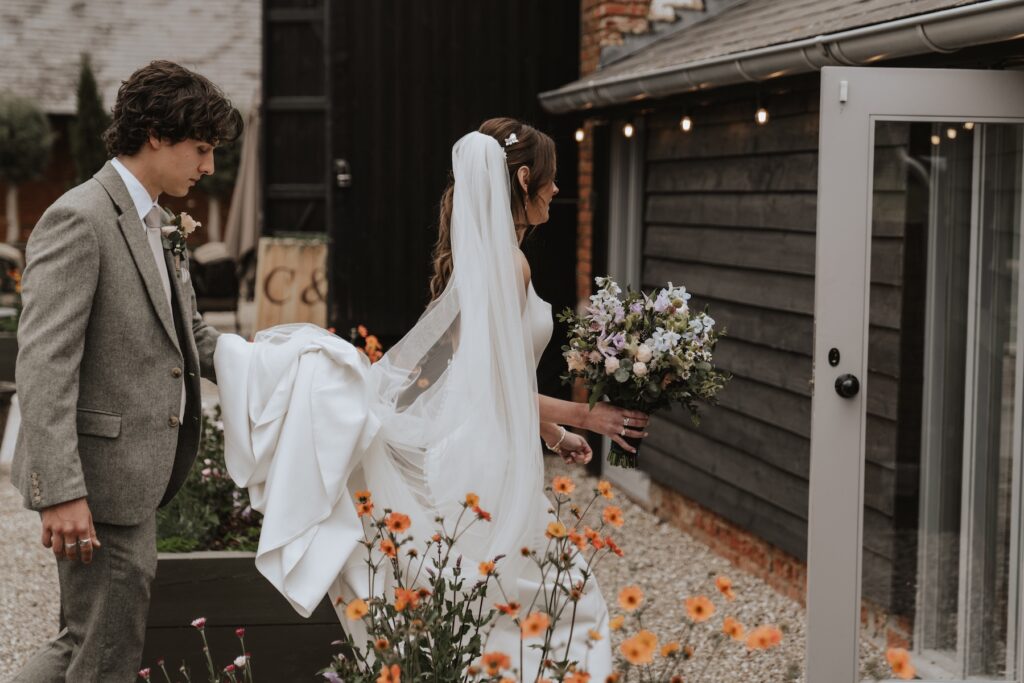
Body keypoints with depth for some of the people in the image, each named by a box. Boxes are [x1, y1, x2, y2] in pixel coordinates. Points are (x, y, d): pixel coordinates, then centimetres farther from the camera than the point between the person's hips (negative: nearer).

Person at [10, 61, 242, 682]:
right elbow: (43, 364, -22)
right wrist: (62, 491, -27)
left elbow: (192, 338, 24)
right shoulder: (79, 220, -15)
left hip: (136, 474, 10)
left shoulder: (155, 222, 15)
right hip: (97, 478, -10)